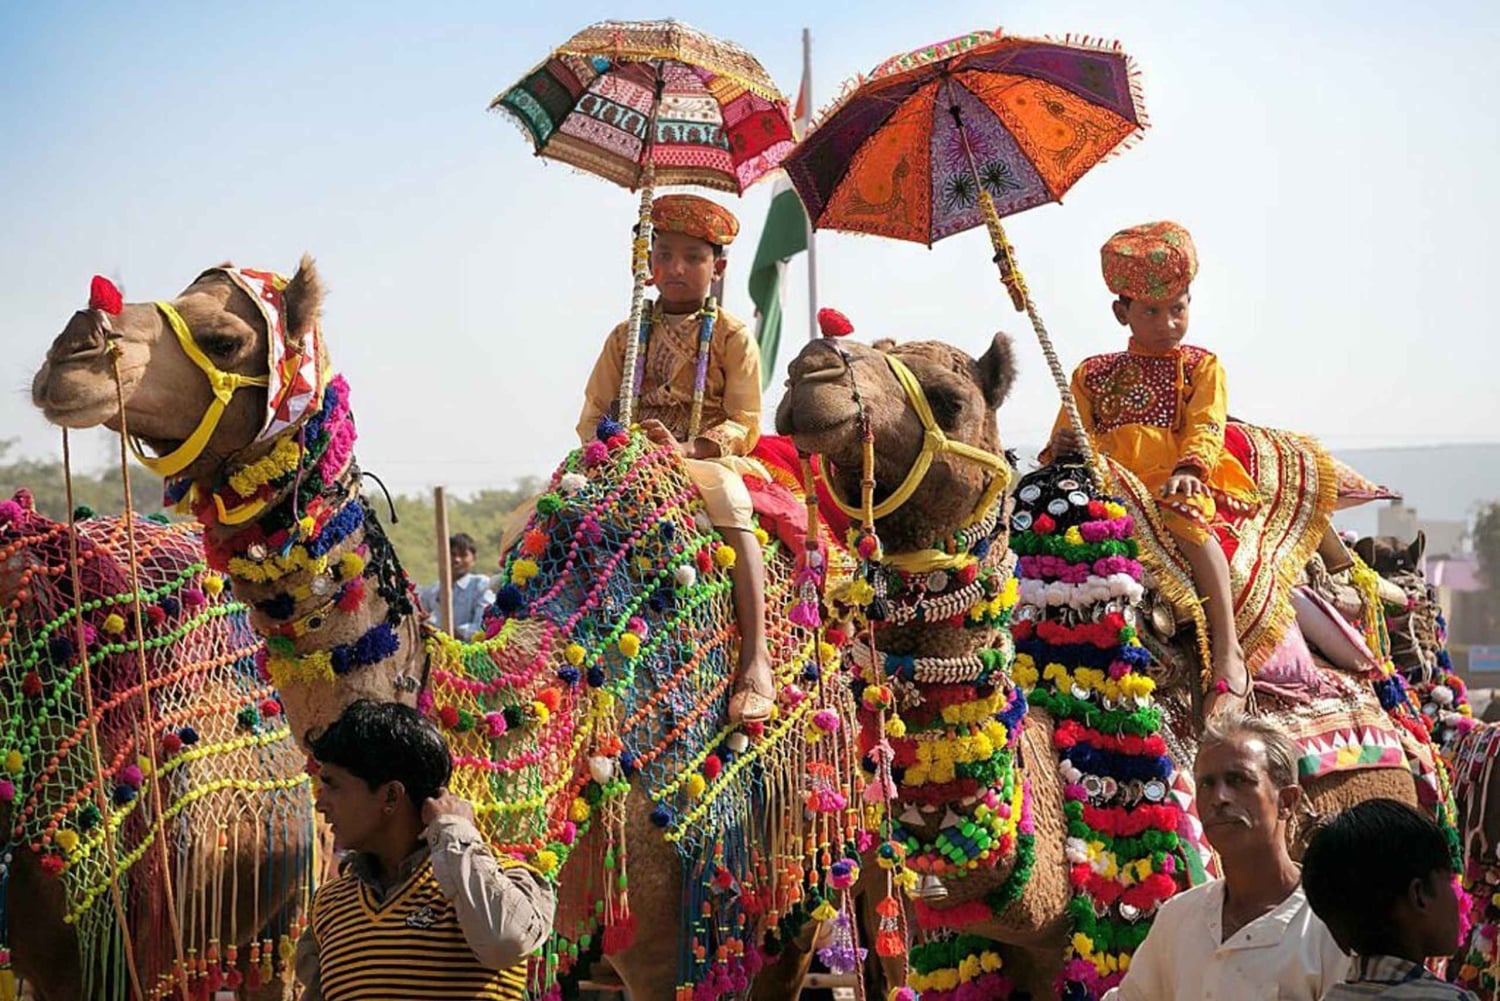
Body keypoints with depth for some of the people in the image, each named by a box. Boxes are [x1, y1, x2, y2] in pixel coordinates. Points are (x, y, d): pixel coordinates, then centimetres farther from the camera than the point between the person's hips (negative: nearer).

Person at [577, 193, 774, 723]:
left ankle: (756, 658, -42)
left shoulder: (732, 337, 6)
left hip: (707, 457, -4)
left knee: (728, 500, -38)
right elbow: (593, 415, 15)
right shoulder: (627, 336, 17)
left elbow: (744, 425, -2)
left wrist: (688, 447, -19)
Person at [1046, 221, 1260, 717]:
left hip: (1178, 484, -3)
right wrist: (1062, 448, -10)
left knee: (1185, 517, -38)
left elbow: (1206, 428, -1)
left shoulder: (1201, 366, 16)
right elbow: (1068, 438, 17)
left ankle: (1228, 657, -40)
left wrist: (1189, 470, -22)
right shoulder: (1094, 374, 23)